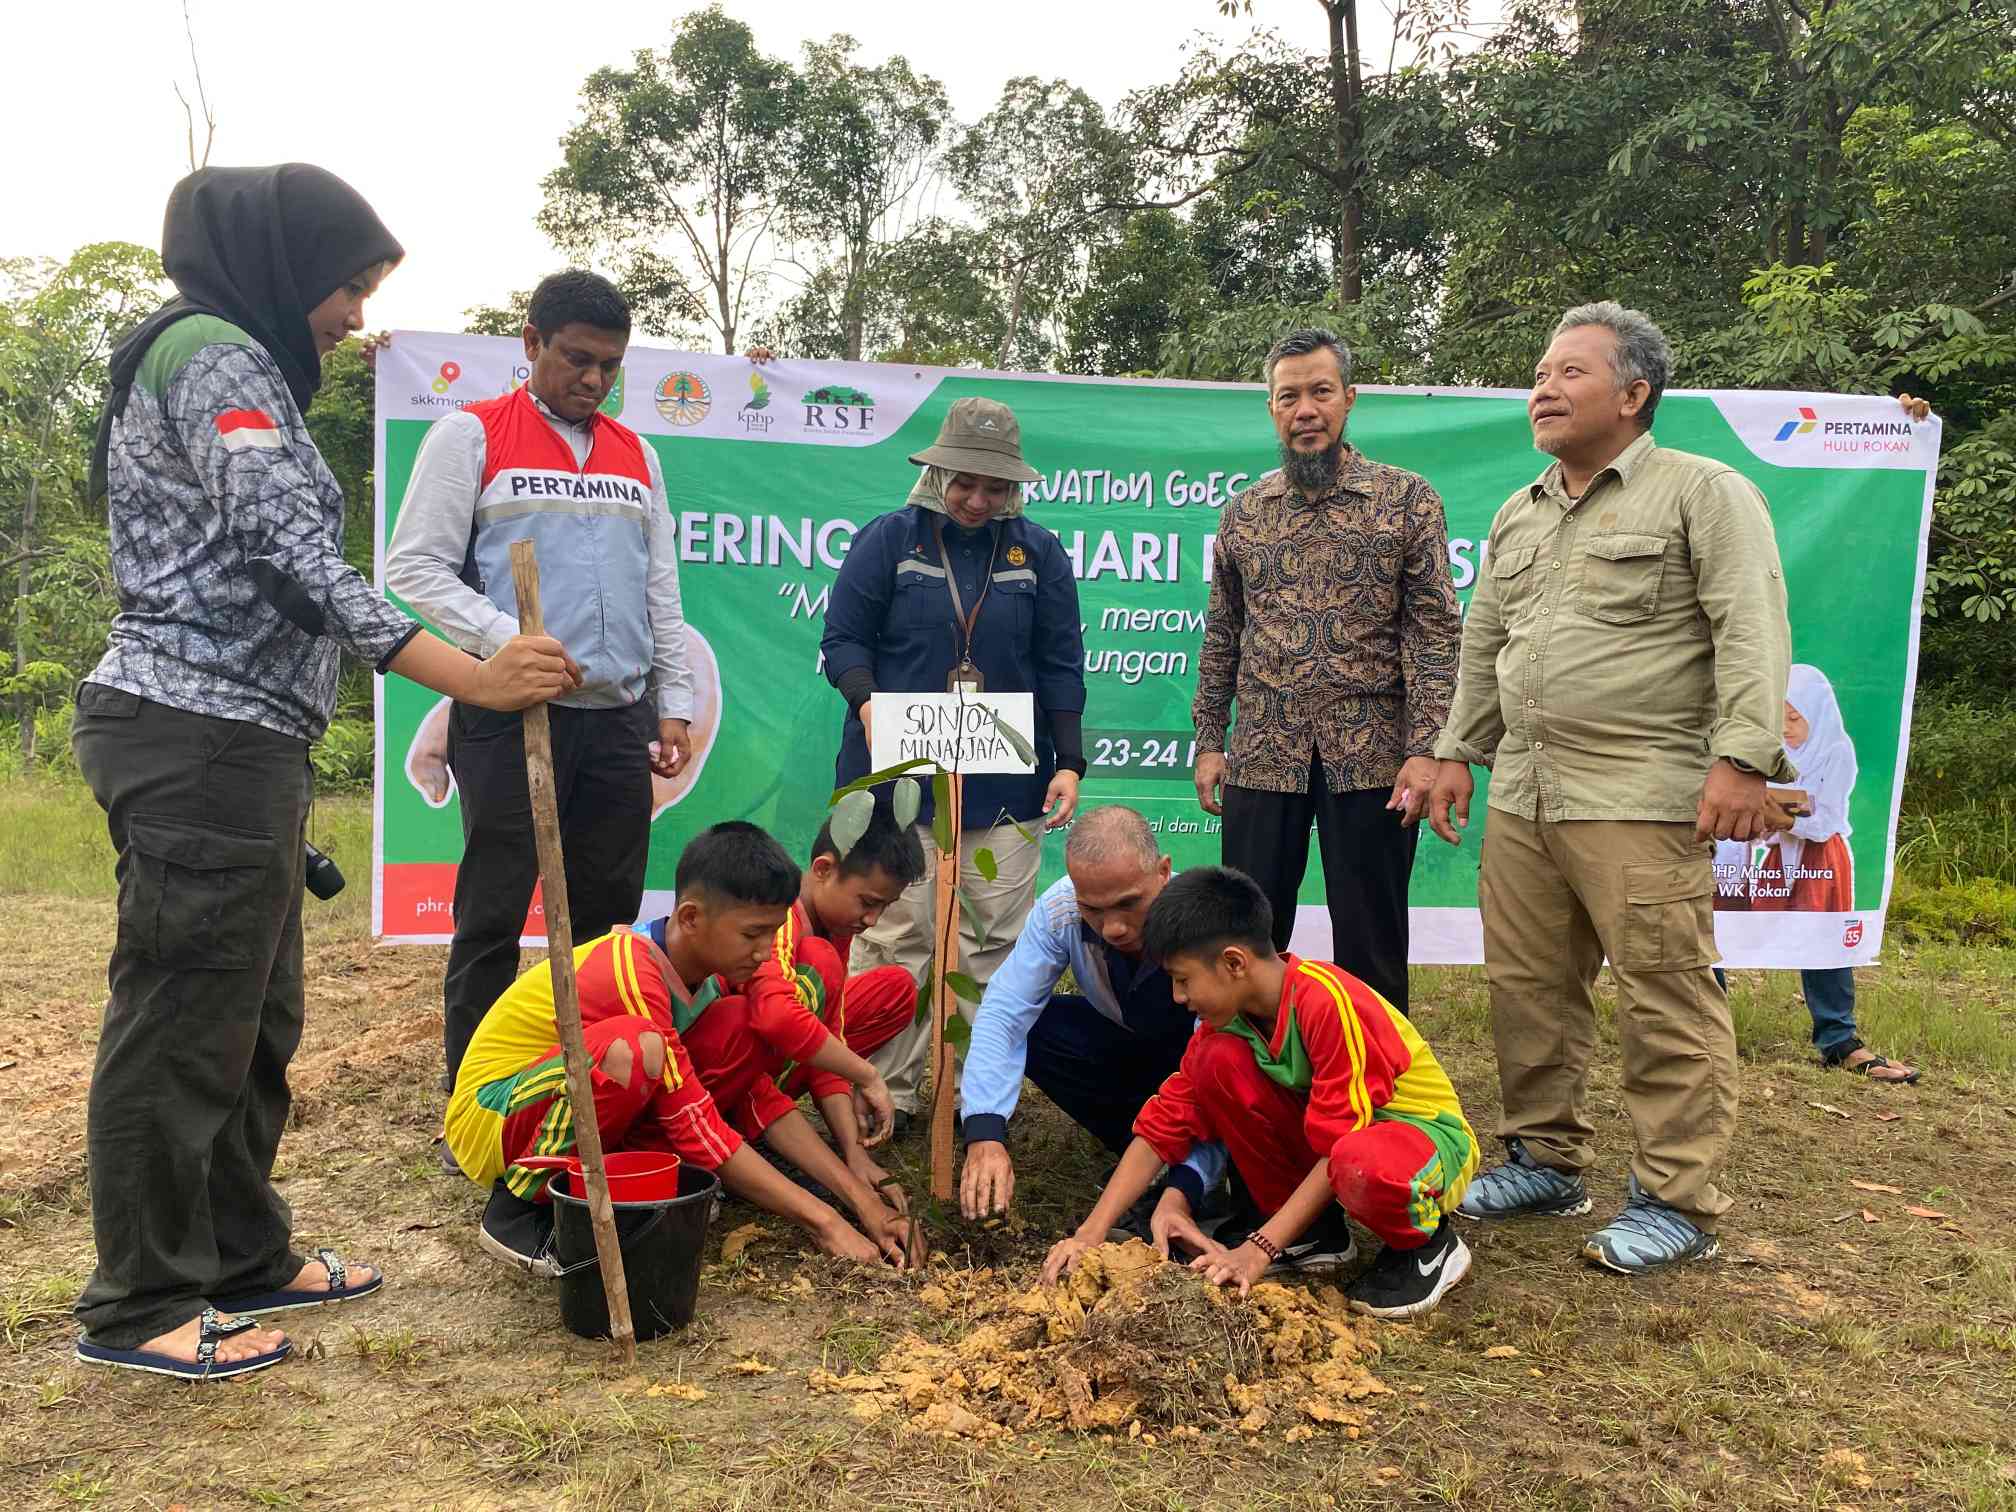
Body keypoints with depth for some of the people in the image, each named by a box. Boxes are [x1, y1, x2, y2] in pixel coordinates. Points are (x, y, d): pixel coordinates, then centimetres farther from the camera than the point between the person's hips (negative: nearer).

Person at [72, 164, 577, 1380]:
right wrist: (472, 679, -22)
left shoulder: (235, 364, 23)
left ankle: (246, 1256, 26)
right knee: (182, 1021, -2)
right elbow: (289, 550, -19)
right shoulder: (214, 355, -8)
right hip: (199, 737, -10)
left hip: (237, 741, 10)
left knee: (256, 1017, 15)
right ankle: (140, 1306, 10)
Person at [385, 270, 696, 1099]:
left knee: (608, 915, 8)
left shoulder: (636, 455, 16)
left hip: (619, 721, 5)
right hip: (509, 716, -5)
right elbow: (415, 567, -4)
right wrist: (509, 640, -16)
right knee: (493, 916, 0)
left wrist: (675, 707, 10)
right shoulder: (471, 435, 2)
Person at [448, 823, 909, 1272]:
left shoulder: (709, 965, -2)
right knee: (634, 1047, -36)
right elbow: (698, 1130, -27)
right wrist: (821, 1220, -24)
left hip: (583, 1119, 8)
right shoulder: (633, 975, -28)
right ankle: (516, 1210, -16)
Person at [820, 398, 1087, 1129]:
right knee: (894, 936, -3)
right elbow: (843, 637, 3)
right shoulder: (887, 540, 4)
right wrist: (868, 704, -17)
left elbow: (1060, 665, 9)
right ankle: (887, 1091, 8)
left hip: (1004, 785, 2)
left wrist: (1069, 762, -1)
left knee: (994, 942, 3)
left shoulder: (1038, 553, 10)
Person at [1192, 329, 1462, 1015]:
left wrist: (1425, 750, -13)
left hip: (1372, 758, -2)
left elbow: (1434, 632, -4)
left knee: (1371, 943, 6)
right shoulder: (1244, 512, 11)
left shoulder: (1408, 501, 1)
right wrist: (1209, 740, 9)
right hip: (1262, 755, 3)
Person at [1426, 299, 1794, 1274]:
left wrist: (1742, 757, -20)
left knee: (1667, 1002, -3)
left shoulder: (1704, 492, -1)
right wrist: (1459, 751, 19)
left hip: (1642, 799, -7)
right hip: (1523, 794, 7)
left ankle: (1677, 1204, 9)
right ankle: (1546, 1162, 26)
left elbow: (1751, 630, -11)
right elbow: (1483, 643, 23)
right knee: (1528, 987, 11)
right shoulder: (1519, 514, 19)